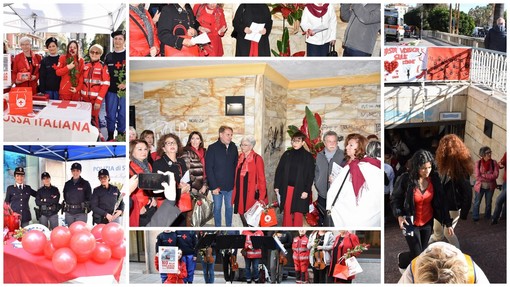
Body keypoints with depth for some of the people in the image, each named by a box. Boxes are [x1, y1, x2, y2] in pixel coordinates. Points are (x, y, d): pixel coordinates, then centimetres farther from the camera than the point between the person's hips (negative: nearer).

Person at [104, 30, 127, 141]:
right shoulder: (108, 56, 10)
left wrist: (126, 84, -16)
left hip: (124, 90, -3)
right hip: (111, 90, 3)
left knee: (122, 114, 5)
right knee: (110, 114, 6)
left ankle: (120, 136, 16)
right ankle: (110, 137, 17)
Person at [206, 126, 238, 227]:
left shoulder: (233, 147, 2)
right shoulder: (213, 148, -9)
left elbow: (236, 165, 7)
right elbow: (208, 169, -11)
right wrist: (214, 186, -15)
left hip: (230, 186, 3)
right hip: (217, 186, -3)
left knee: (229, 207, 13)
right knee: (217, 208, 9)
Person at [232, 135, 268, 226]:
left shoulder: (257, 159, -10)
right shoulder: (240, 158, 8)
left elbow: (261, 179, -10)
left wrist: (261, 196, -14)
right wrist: (235, 190, 9)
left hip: (251, 192, -6)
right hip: (240, 192, 6)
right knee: (241, 212, 9)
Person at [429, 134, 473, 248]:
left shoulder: (460, 168, -23)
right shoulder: (446, 165, 0)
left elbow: (468, 192, -20)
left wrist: (464, 212, -17)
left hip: (453, 207, -7)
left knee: (448, 232, 3)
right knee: (437, 229, 20)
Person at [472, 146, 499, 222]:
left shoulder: (494, 163, -7)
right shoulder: (478, 163, -11)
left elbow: (496, 175, -15)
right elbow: (477, 176, -17)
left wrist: (483, 175, -21)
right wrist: (489, 177, -18)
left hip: (490, 187, 2)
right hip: (480, 186, -1)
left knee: (488, 203, 15)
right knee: (477, 203, 8)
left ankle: (488, 218, 30)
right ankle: (475, 217, 23)